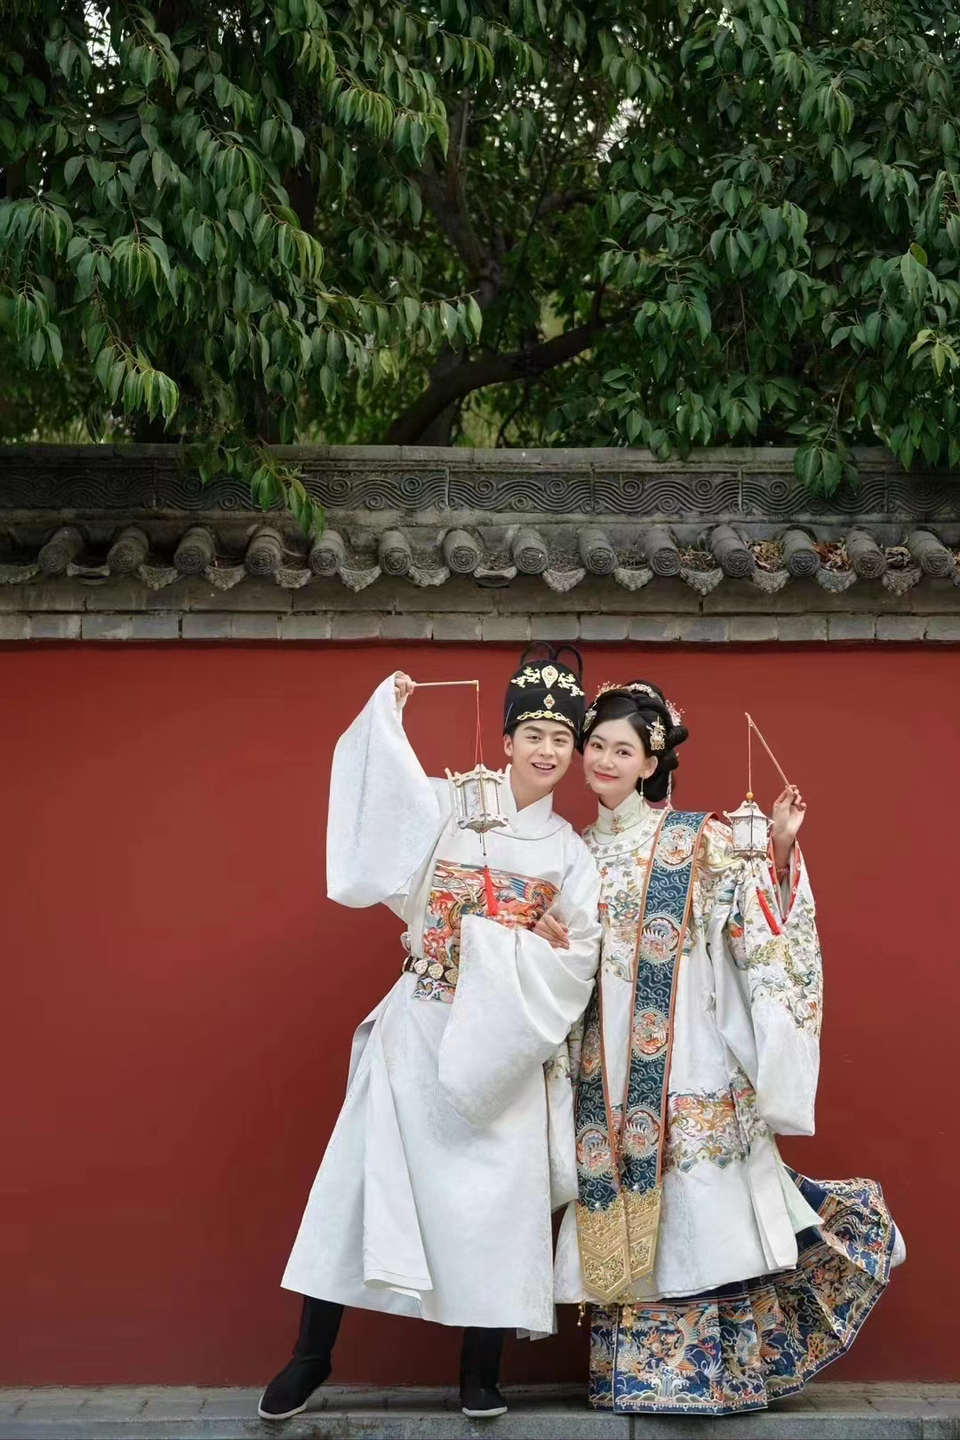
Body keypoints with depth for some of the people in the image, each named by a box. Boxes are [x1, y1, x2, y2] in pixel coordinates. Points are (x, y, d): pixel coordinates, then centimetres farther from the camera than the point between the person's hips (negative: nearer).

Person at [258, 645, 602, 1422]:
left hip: (505, 1046, 2)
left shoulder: (571, 854, 10)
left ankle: (482, 1369, 15)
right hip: (419, 1032, -1)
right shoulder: (451, 805, 3)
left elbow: (579, 957, 1)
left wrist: (498, 946, -10)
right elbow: (378, 796, -13)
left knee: (494, 1195, 2)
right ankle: (311, 1355, 9)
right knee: (368, 1171, -2)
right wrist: (387, 716, -20)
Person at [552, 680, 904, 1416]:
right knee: (622, 1214, 5)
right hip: (608, 1067, 4)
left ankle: (728, 1363, 7)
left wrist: (781, 851, -19)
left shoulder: (694, 839, 0)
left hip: (685, 1058, -4)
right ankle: (639, 1375, 15)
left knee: (699, 1207, -4)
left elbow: (754, 919, -7)